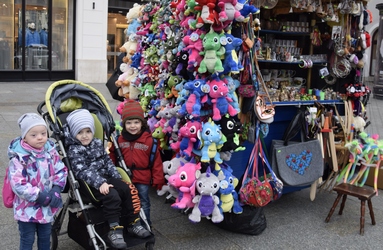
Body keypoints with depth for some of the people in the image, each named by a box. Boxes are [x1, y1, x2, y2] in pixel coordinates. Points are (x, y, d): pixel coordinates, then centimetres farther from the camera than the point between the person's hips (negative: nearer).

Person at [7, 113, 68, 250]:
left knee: (45, 237, 22)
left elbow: (61, 170, 1)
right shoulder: (19, 158, -21)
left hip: (47, 207, 5)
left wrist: (56, 190, -14)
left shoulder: (50, 151, -4)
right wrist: (40, 196, -23)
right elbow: (18, 185, -23)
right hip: (27, 208, -5)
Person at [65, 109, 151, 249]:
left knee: (129, 190, -8)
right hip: (90, 183, -7)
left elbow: (107, 161, 18)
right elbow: (82, 172, -21)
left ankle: (133, 224, 1)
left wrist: (117, 178, 6)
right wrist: (99, 183, -30)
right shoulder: (74, 150, -9)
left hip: (106, 178, 7)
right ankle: (114, 230, -21)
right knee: (112, 196, -30)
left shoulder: (97, 143, 13)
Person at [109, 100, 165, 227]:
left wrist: (158, 179, -7)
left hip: (143, 179, -3)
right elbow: (112, 156, 6)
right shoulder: (120, 139, -3)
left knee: (144, 203, 12)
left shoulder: (149, 140, -11)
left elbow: (156, 160, -8)